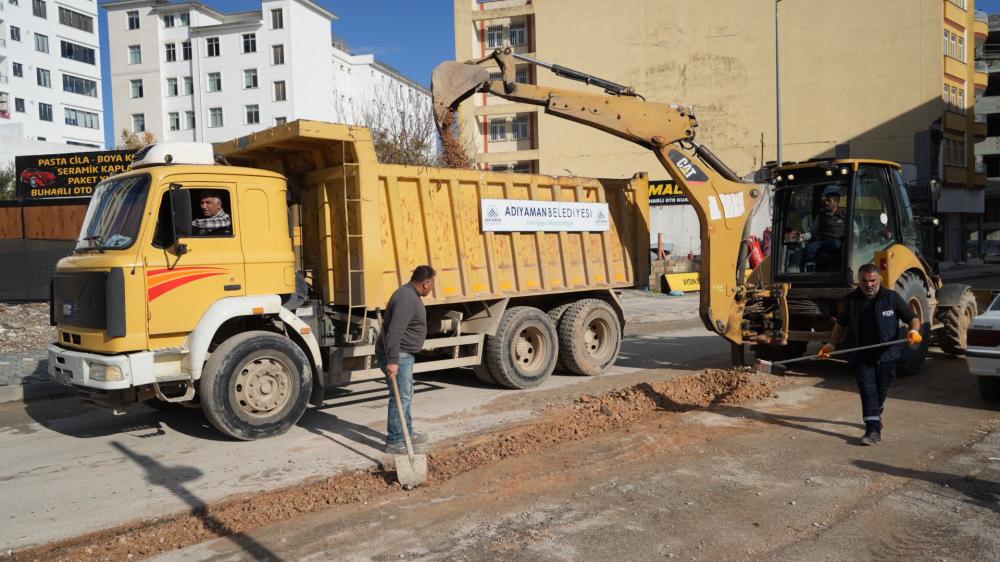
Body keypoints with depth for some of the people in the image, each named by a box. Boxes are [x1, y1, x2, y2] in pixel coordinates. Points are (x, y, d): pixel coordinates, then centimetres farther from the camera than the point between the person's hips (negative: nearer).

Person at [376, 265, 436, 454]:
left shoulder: (410, 294, 12)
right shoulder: (407, 299, -23)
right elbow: (395, 332, -30)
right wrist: (392, 360, -33)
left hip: (403, 354, 11)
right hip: (397, 355, -11)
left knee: (406, 394, 19)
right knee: (400, 397, -8)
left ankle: (407, 433, 31)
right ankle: (394, 442, -3)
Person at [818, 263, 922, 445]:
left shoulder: (892, 297, -5)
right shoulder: (851, 301, 1)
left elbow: (913, 318, -1)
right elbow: (841, 325, 14)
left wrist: (914, 331, -23)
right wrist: (830, 345, 5)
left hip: (886, 355, 0)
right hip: (861, 357, 0)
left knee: (881, 391, 15)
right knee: (867, 392, -6)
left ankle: (875, 417, 40)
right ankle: (873, 430, -6)